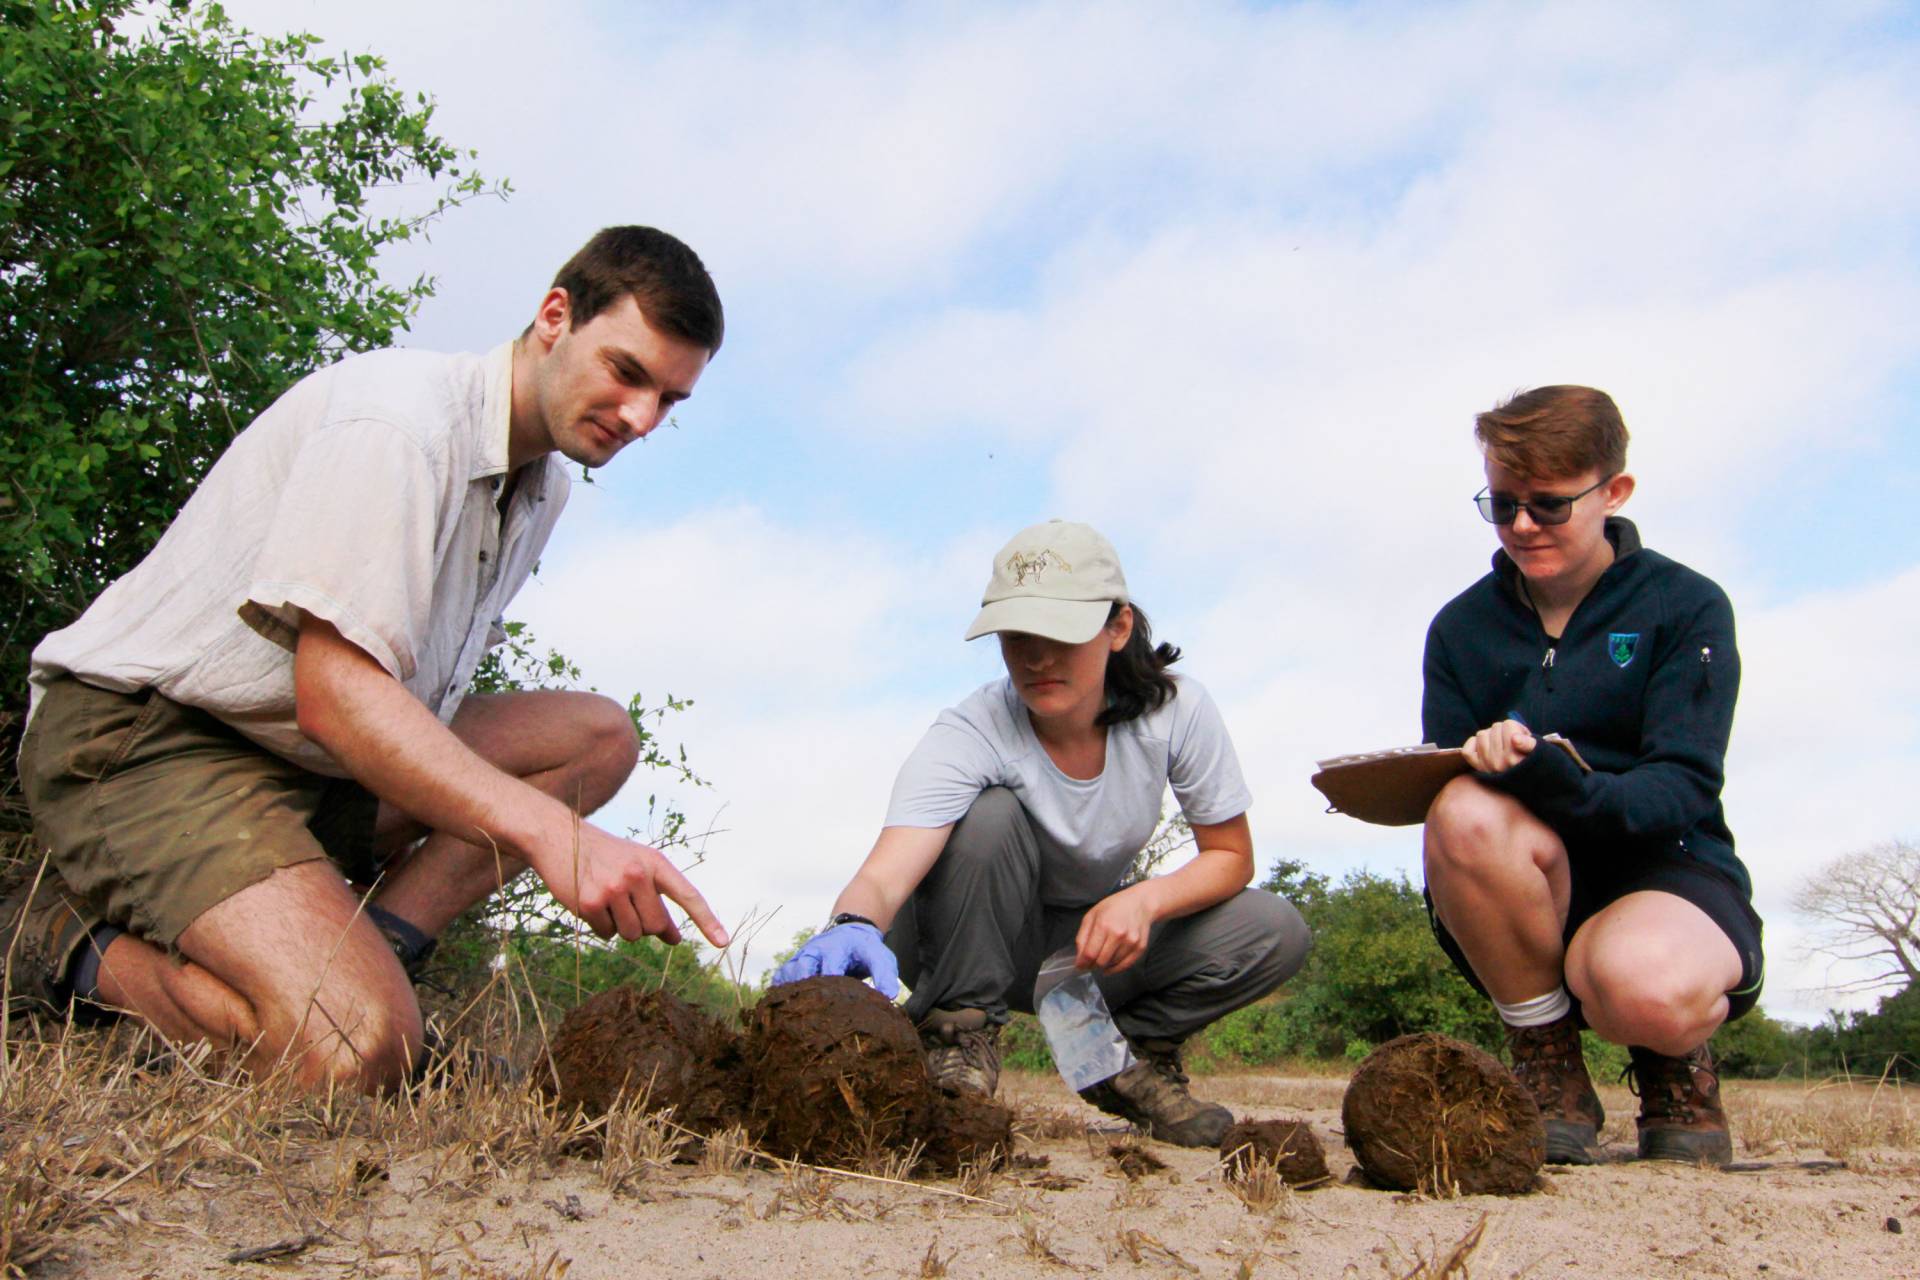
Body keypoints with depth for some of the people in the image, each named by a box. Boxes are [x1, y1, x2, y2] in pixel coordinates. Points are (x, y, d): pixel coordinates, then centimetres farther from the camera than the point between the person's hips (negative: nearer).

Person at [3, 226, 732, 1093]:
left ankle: (356, 958, -12)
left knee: (598, 735, -4)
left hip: (313, 763, 9)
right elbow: (334, 694, -28)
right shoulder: (397, 416, -19)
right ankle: (78, 950, -4)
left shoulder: (543, 486, 10)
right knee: (357, 1054, -29)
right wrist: (552, 833, -37)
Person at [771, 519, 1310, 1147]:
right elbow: (883, 876, -42)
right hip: (970, 947, -3)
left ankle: (1131, 1057, 3)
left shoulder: (1177, 709, -19)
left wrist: (1144, 900, -30)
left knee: (1276, 932, -20)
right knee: (991, 814, -34)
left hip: (1095, 943, 3)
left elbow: (1231, 855, -9)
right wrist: (853, 927, -67)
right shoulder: (967, 736, -28)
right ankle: (962, 1041, -16)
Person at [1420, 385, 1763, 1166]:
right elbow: (1442, 787, 3)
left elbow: (1683, 785, -14)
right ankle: (1551, 1078, -11)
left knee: (1642, 990, -39)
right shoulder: (1462, 627, 8)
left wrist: (1568, 787, -36)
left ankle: (1678, 1072, 3)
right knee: (1468, 812, -33)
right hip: (1519, 907, 3)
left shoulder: (1686, 606, -1)